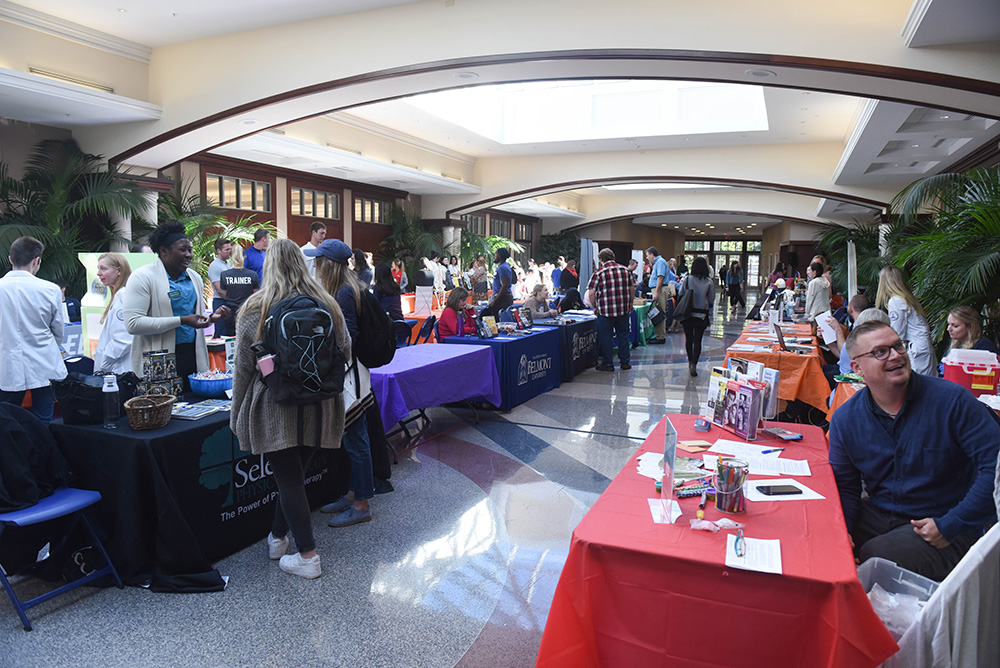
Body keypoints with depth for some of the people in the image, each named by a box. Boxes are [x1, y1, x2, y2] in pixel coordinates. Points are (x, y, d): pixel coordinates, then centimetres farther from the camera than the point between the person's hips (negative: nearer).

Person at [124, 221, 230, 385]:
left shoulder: (194, 277, 13)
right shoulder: (142, 277, -7)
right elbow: (133, 324, -17)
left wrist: (212, 317, 0)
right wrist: (181, 321, -20)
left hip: (193, 356, 6)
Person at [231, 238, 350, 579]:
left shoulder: (255, 309, -5)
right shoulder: (327, 305, 3)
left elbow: (243, 366, -2)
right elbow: (345, 352, 10)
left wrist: (238, 415, 6)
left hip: (275, 409, -3)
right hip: (317, 408, 3)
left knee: (288, 478, 4)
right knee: (294, 473, 18)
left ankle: (308, 557, 7)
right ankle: (278, 538, 34)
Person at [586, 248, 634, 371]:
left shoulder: (598, 273, -7)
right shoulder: (625, 270, 6)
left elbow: (591, 293, -10)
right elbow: (632, 289, 10)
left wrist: (595, 307, 3)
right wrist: (630, 304, 22)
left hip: (605, 310, -4)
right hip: (623, 310, 4)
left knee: (605, 336, 6)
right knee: (623, 335, 15)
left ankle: (608, 364, 11)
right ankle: (625, 362, 21)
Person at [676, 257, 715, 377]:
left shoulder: (687, 279, -7)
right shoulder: (709, 282, -7)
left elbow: (680, 295, -1)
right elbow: (711, 300, 0)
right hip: (701, 315, -1)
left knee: (688, 338, 15)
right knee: (697, 340, 2)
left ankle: (690, 362, 28)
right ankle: (694, 365, -7)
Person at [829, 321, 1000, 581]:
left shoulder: (952, 400, -13)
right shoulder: (845, 419, -2)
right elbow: (844, 486, 5)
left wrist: (949, 526, -19)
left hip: (945, 531, -4)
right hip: (877, 515, 4)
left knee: (875, 558, -29)